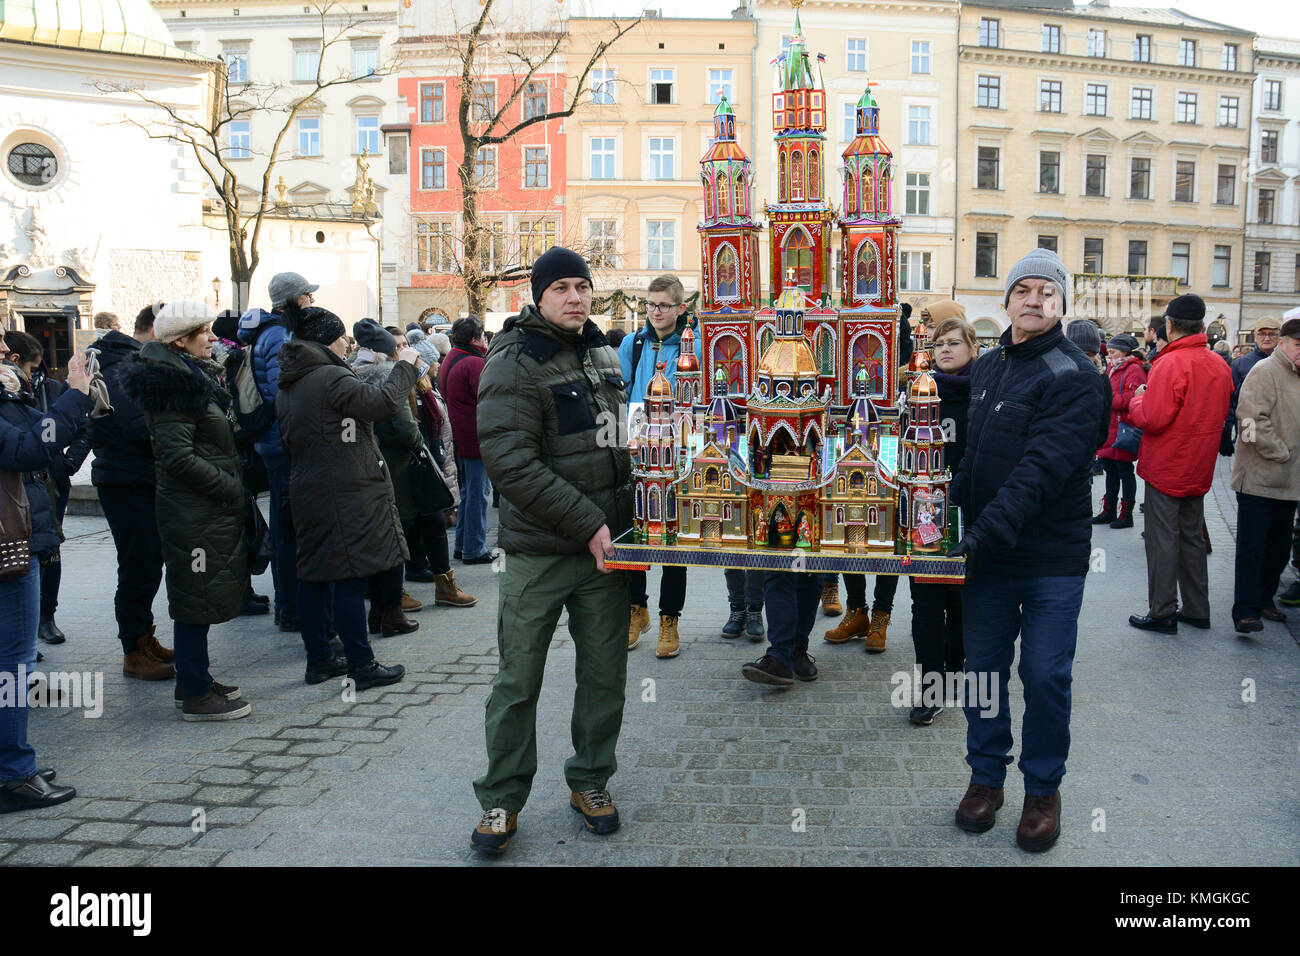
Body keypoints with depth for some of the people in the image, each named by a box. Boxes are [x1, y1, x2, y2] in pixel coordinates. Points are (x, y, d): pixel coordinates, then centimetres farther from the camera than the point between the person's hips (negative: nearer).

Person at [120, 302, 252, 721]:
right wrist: (231, 488, -17)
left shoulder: (193, 376, 16)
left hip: (207, 508, 10)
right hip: (195, 511, -10)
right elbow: (178, 457, -22)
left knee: (200, 597, 16)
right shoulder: (175, 384, -16)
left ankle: (195, 682, 27)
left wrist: (231, 486, 12)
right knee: (198, 598, -3)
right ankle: (196, 696, 6)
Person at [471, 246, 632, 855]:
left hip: (605, 545, 6)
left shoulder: (606, 357, 12)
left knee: (605, 672, 11)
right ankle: (502, 800, 18)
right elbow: (509, 461, -19)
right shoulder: (514, 365, -10)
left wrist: (625, 518, 12)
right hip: (537, 552, -5)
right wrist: (586, 523, -19)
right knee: (518, 679, 2)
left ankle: (591, 781, 29)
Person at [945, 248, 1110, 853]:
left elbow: (1042, 468, -24)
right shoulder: (986, 368, 10)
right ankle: (986, 776, 29)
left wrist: (989, 530, -31)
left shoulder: (1075, 378, -12)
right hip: (984, 552, 6)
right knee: (983, 668, 12)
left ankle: (1043, 788, 23)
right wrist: (955, 507, 6)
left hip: (1052, 557, -5)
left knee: (1046, 676, 3)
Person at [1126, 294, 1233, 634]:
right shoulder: (1219, 366, 4)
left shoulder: (1171, 363, -21)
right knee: (1192, 537, 16)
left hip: (1167, 467, -7)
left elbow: (1152, 419, -25)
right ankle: (1197, 609, 24)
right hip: (1199, 469, 7)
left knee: (1162, 540, 0)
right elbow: (1219, 413, 15)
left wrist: (1138, 398, -4)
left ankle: (1162, 613, 6)